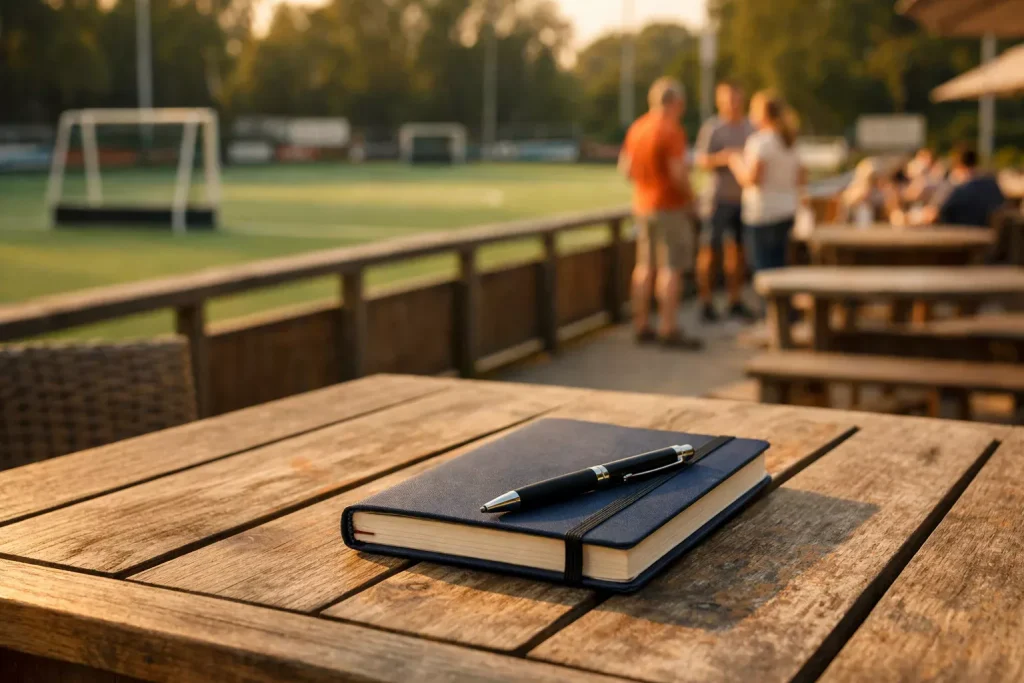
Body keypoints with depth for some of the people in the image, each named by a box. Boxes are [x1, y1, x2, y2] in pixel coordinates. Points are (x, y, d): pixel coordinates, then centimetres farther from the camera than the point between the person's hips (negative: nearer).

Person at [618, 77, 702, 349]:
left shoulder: (637, 127, 7)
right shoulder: (671, 130, -16)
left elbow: (625, 166, 12)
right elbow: (678, 173, -21)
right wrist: (689, 195, -6)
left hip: (642, 205, 8)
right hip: (670, 207, -8)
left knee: (645, 266, 12)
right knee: (671, 268, -5)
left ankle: (641, 325, 17)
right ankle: (668, 329, -5)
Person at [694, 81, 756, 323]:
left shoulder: (750, 127, 10)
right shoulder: (712, 127, -6)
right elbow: (701, 161, -9)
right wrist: (722, 158, -26)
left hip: (744, 197, 5)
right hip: (719, 197, -5)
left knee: (737, 250, 9)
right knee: (710, 249, -3)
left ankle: (735, 303, 17)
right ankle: (706, 304, 4)